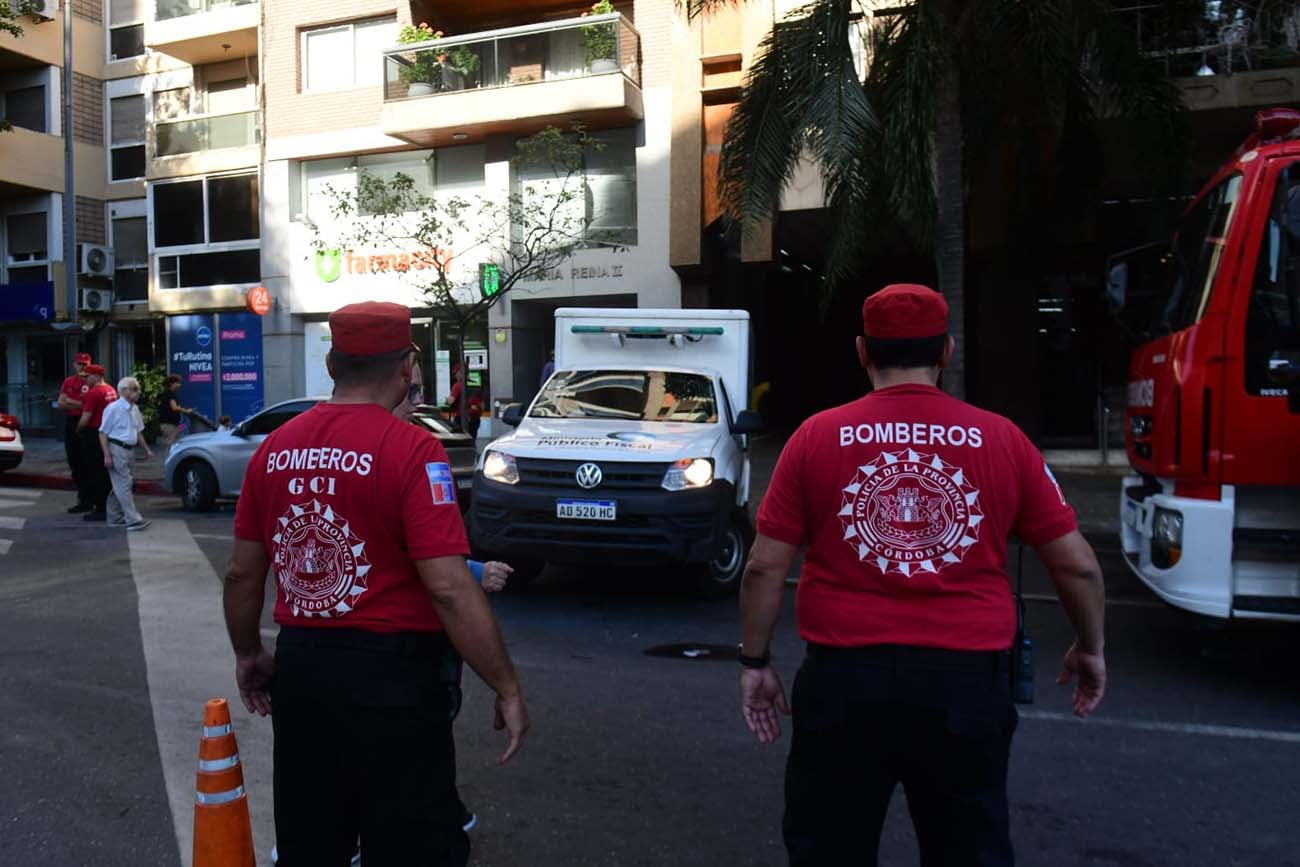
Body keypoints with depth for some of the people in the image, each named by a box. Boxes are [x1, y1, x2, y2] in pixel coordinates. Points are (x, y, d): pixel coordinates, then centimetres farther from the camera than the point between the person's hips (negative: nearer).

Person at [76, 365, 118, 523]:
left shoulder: (93, 393, -16)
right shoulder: (111, 390, 10)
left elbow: (85, 419, -18)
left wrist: (78, 429, -1)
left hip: (94, 435, -8)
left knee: (95, 474, -2)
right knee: (106, 472, 14)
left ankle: (99, 509, 0)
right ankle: (109, 506, 20)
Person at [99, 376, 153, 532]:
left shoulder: (134, 409, 11)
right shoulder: (113, 409, -12)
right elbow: (103, 433, -11)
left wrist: (146, 449, 19)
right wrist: (107, 456, -17)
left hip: (130, 449, 8)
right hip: (117, 449, -8)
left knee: (120, 486, 14)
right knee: (124, 485, -10)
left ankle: (115, 518, 24)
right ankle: (133, 520, -13)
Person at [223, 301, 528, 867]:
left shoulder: (273, 448, 2)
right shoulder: (412, 450, -17)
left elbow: (242, 574, 9)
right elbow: (449, 588, -22)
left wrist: (248, 655, 23)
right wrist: (507, 688, -13)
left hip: (299, 665, 6)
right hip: (389, 672, -6)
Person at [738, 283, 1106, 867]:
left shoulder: (817, 436, -3)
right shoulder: (1002, 439, -1)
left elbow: (764, 566, -3)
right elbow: (1077, 565, 4)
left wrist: (755, 661, 9)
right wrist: (1090, 648, 21)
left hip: (845, 678, -1)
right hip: (966, 681, 1)